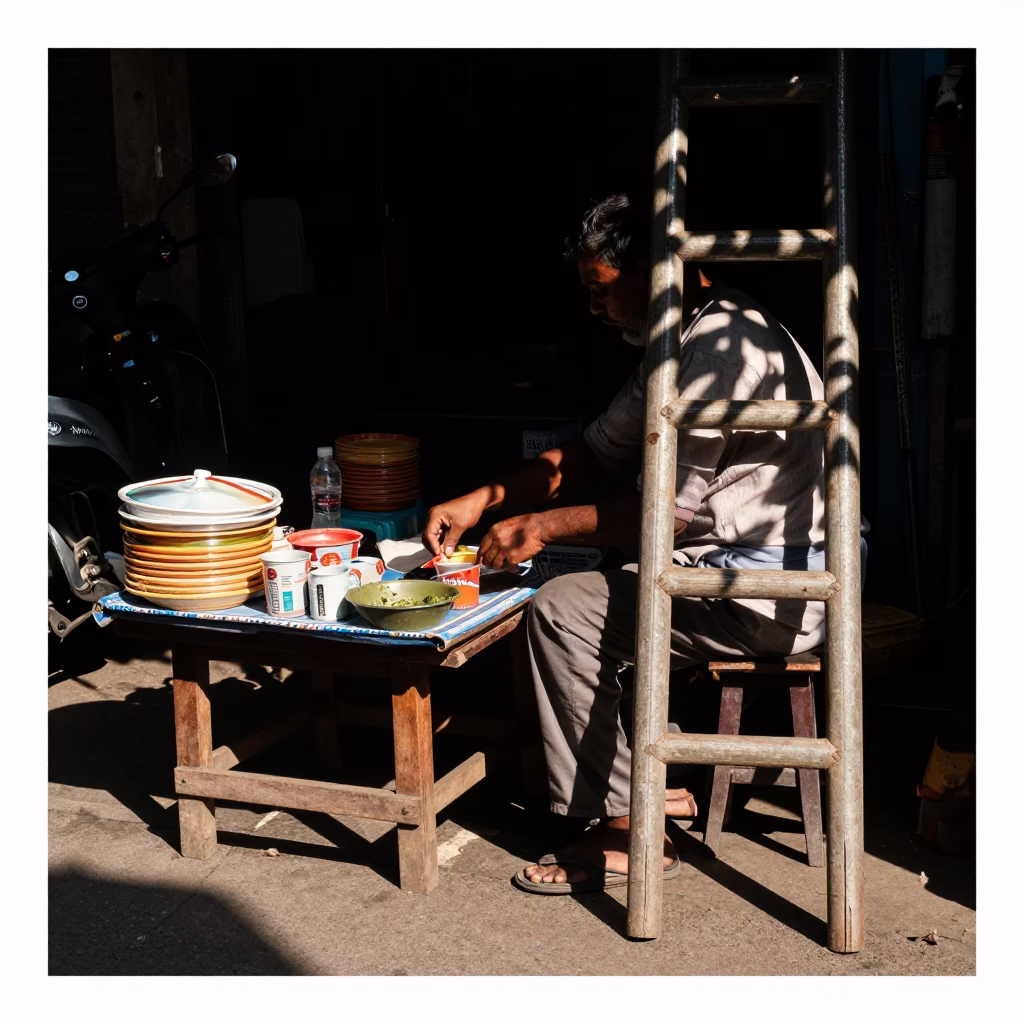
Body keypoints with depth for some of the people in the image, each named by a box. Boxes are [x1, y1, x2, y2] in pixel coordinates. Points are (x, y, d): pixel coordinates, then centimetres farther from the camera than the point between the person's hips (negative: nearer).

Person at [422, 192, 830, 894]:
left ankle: (626, 834, -4)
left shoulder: (720, 345, -20)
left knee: (562, 610, -12)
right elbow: (597, 450, 19)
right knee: (592, 586, 19)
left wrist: (545, 528, -10)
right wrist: (483, 499, 11)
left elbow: (670, 510, -21)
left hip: (770, 594, -11)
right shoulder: (680, 344, 14)